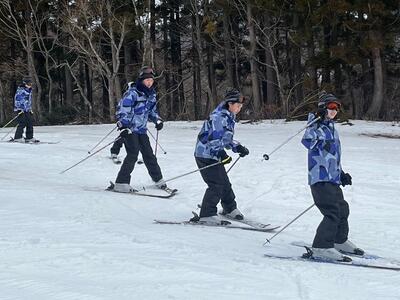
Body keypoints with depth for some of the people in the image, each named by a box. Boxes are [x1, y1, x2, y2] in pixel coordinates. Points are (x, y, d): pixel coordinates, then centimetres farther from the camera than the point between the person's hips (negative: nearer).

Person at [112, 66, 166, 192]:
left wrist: (158, 120, 8)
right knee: (133, 154, -17)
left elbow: (152, 111, 26)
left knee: (148, 154, 13)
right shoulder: (132, 93, -15)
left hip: (141, 130, 7)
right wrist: (123, 126, -28)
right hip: (129, 129, -7)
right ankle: (121, 183, -15)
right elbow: (122, 110, -19)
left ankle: (158, 179, 27)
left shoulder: (151, 95, 10)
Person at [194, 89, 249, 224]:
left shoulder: (229, 117, 13)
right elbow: (213, 138, -26)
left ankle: (230, 208, 35)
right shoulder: (219, 117, -19)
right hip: (205, 156, -10)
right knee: (216, 185, -13)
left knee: (224, 182, 18)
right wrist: (220, 154, -34)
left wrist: (239, 148, 9)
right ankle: (207, 214, -7)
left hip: (214, 156, 10)